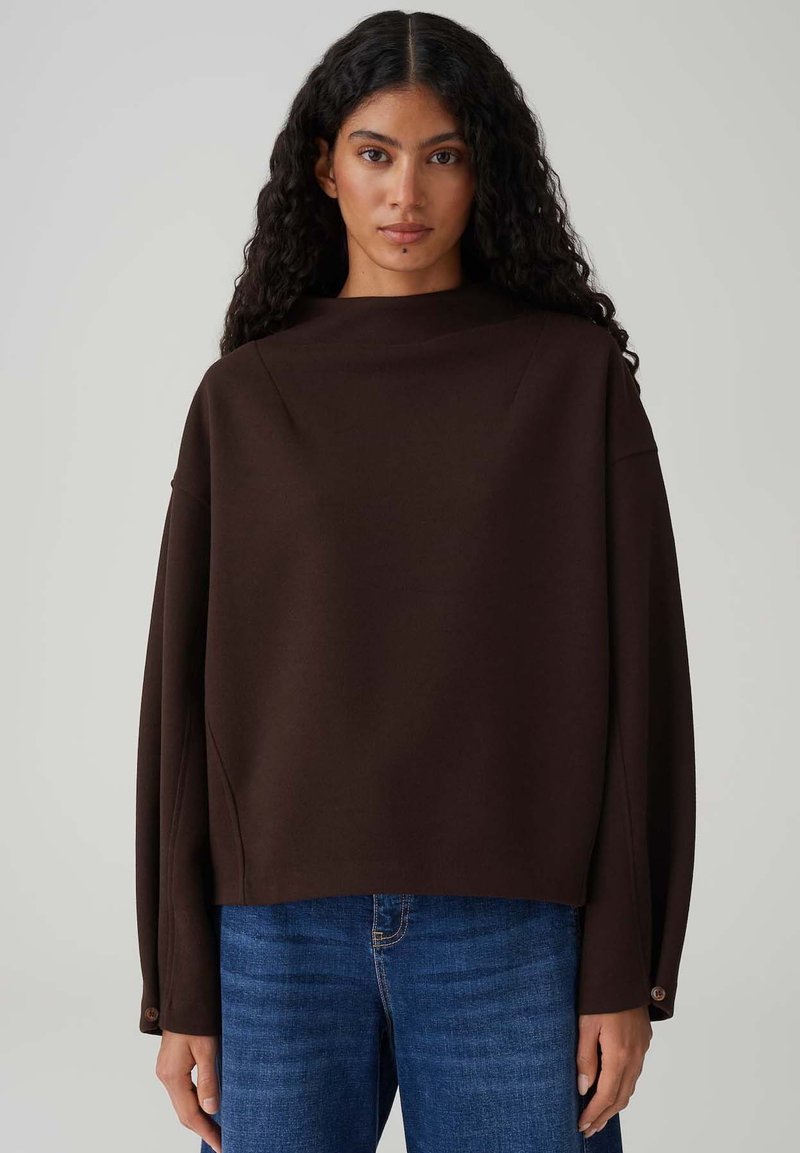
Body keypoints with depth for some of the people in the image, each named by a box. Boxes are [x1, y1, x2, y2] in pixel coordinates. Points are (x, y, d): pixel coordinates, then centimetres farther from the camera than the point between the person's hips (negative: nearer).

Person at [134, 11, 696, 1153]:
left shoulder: (575, 371, 2)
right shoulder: (247, 396, 6)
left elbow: (634, 660, 0)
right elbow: (188, 681, 5)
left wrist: (628, 968, -5)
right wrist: (180, 983, 2)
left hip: (514, 928, -1)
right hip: (283, 930, 2)